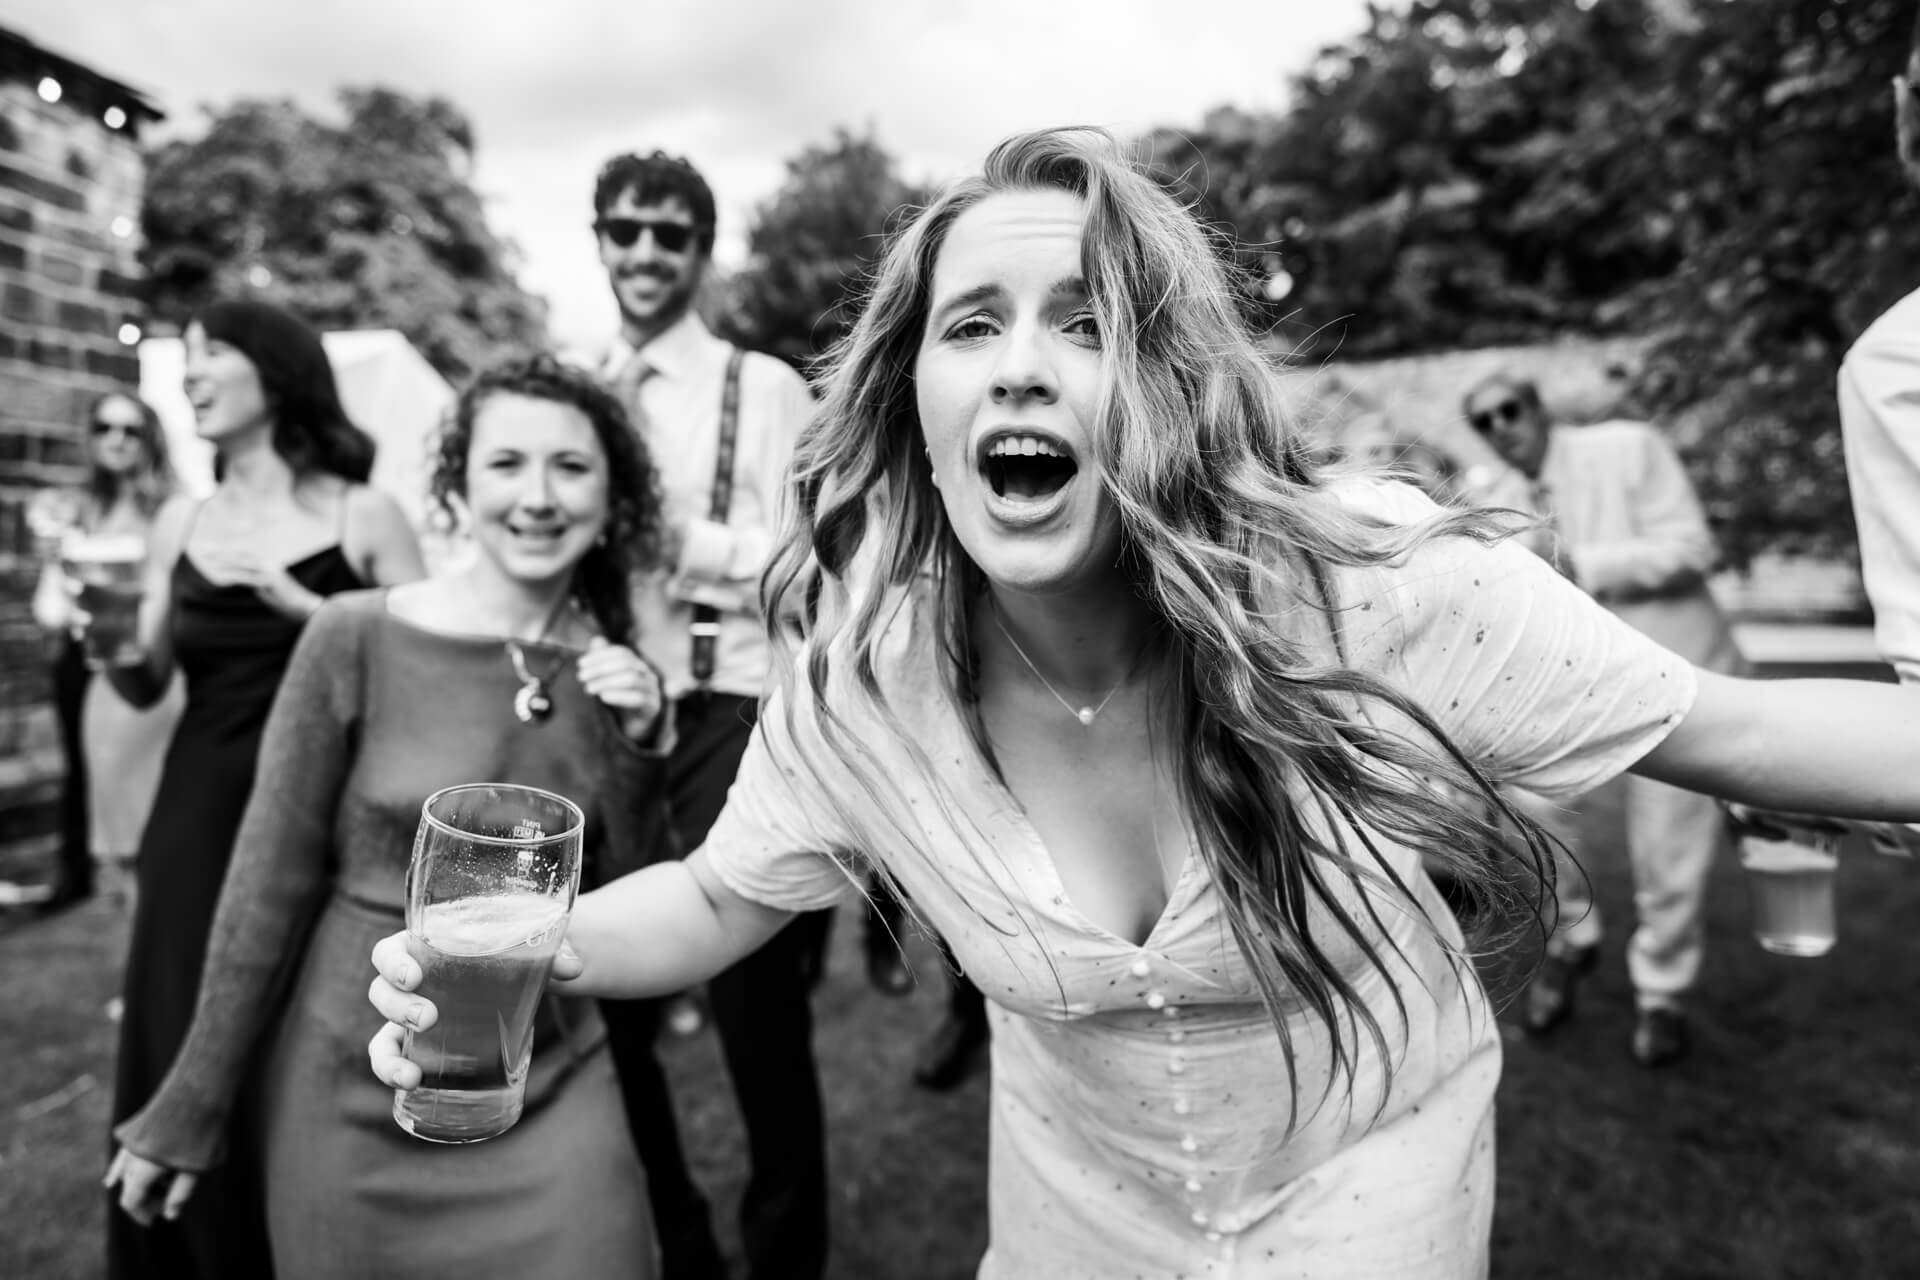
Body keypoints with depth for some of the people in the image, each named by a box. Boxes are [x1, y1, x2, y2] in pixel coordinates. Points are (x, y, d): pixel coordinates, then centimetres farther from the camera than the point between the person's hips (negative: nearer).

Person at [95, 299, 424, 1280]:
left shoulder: (362, 516, -4)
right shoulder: (179, 524, 9)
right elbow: (146, 686, 9)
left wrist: (311, 610, -16)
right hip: (201, 817, 4)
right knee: (190, 1050, 11)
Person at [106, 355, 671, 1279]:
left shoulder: (613, 670, -3)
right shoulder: (357, 638, -13)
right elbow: (272, 881, -7)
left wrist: (637, 747, -16)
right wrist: (188, 1109, -1)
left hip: (551, 1080, 2)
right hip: (360, 1081, -2)